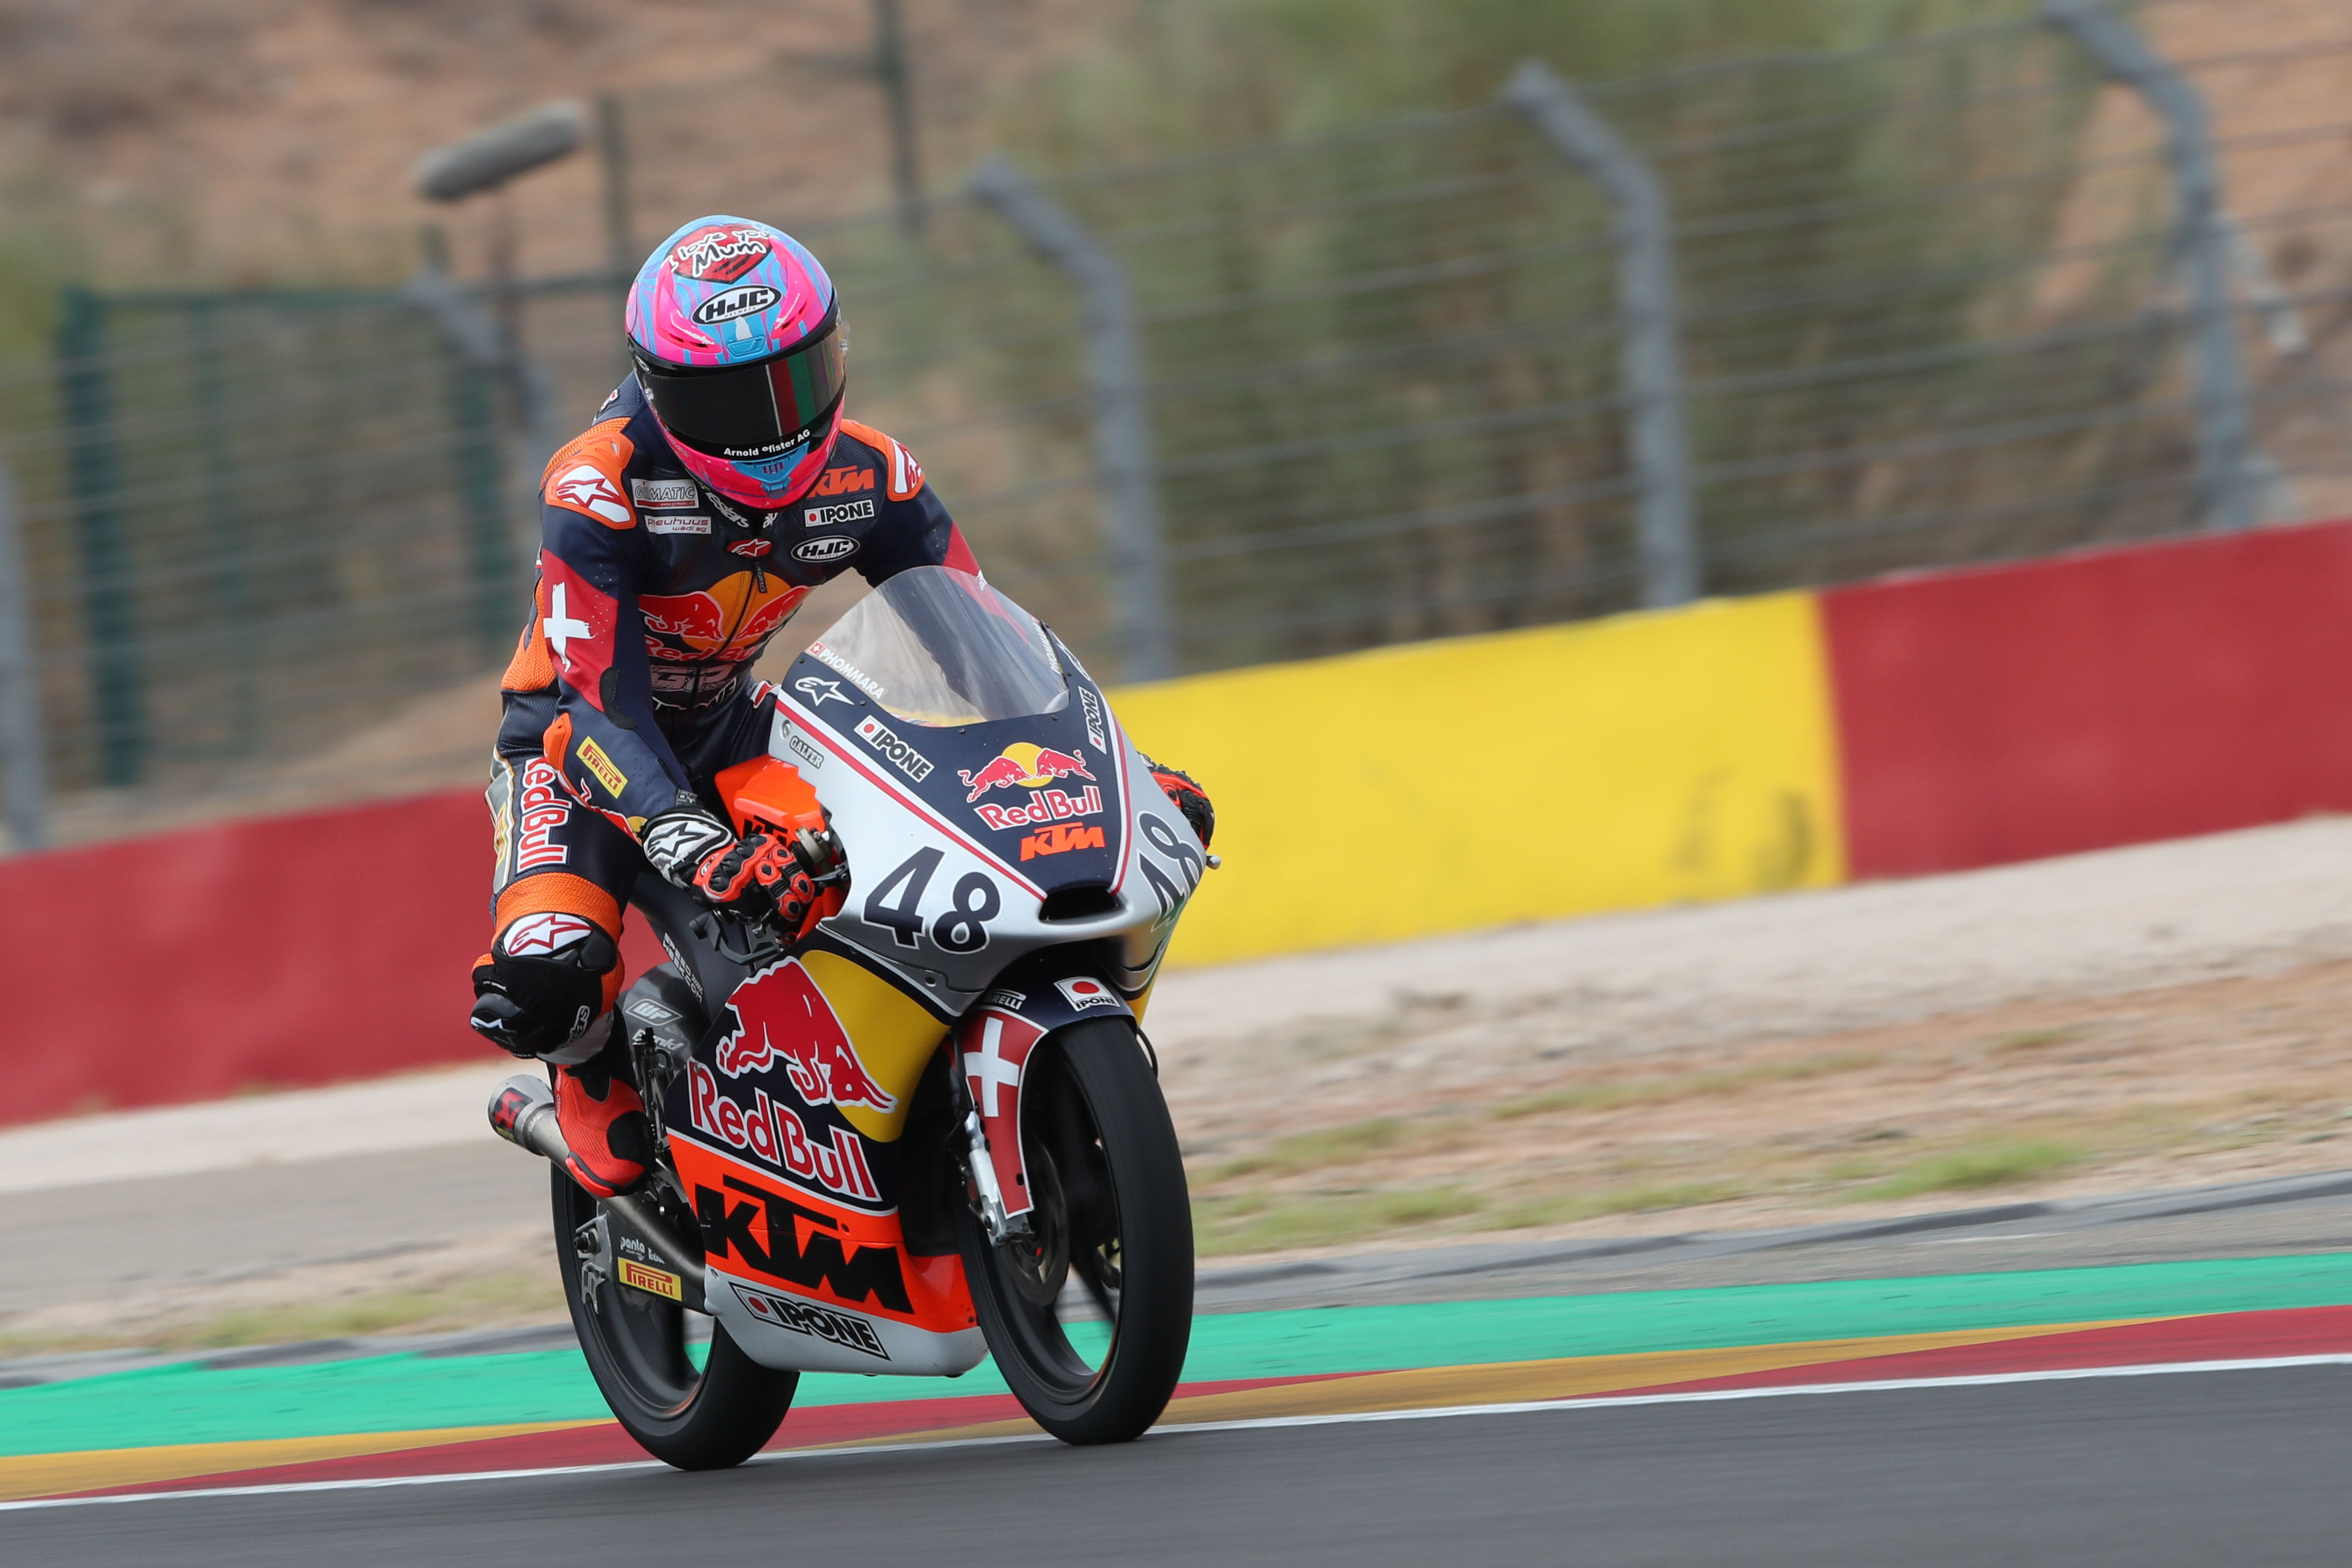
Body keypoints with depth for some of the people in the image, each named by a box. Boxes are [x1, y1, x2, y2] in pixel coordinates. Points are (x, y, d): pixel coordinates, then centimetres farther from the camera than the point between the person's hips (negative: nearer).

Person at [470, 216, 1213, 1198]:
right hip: (585, 740, -5)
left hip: (731, 728, 5)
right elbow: (601, 701, -34)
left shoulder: (864, 476, -11)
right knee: (547, 970, -33)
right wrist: (692, 844, -50)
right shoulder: (599, 487, -28)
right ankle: (597, 1078, 3)